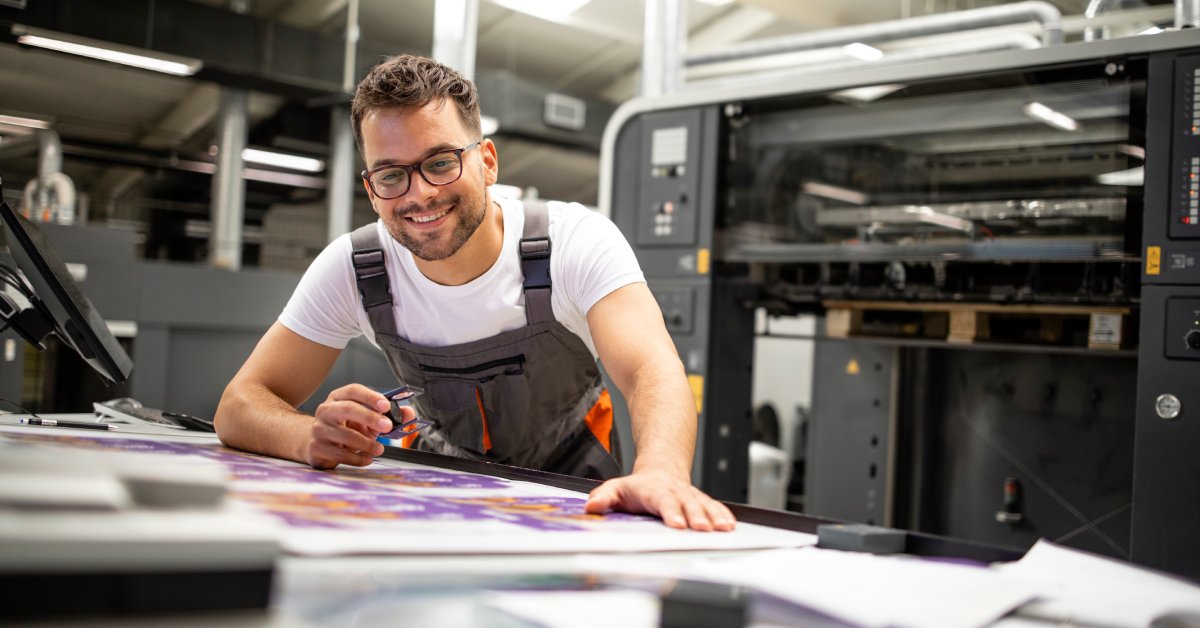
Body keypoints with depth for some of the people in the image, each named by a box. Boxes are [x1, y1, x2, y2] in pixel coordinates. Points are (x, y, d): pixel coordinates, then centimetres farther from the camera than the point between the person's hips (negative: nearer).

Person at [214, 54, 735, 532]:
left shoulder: (576, 241, -25)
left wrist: (661, 474, -64)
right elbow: (240, 406, -17)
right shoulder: (351, 270, -19)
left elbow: (653, 371, -40)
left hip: (567, 482, -2)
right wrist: (317, 437, -41)